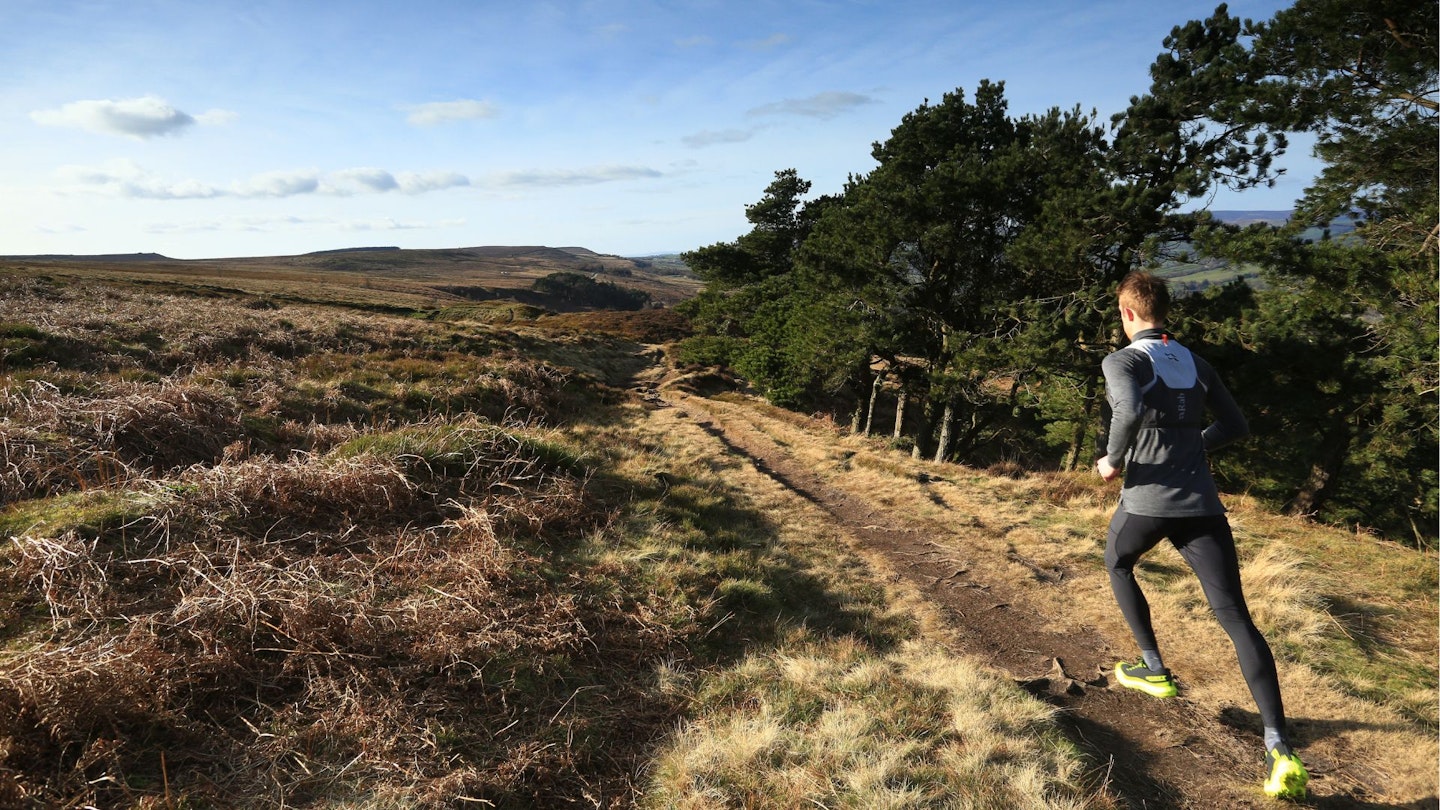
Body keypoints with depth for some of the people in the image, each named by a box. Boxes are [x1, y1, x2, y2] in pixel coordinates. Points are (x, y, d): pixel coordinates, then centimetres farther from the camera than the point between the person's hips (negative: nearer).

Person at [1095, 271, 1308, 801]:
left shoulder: (1123, 360, -5)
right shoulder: (1196, 364, 15)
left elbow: (1130, 411, -26)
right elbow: (1237, 427, 18)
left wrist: (1113, 459, -11)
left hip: (1147, 502, -4)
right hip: (1202, 506, 5)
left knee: (1117, 565, 28)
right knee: (1235, 617, 0)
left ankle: (1154, 670, 30)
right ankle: (1278, 747, -9)